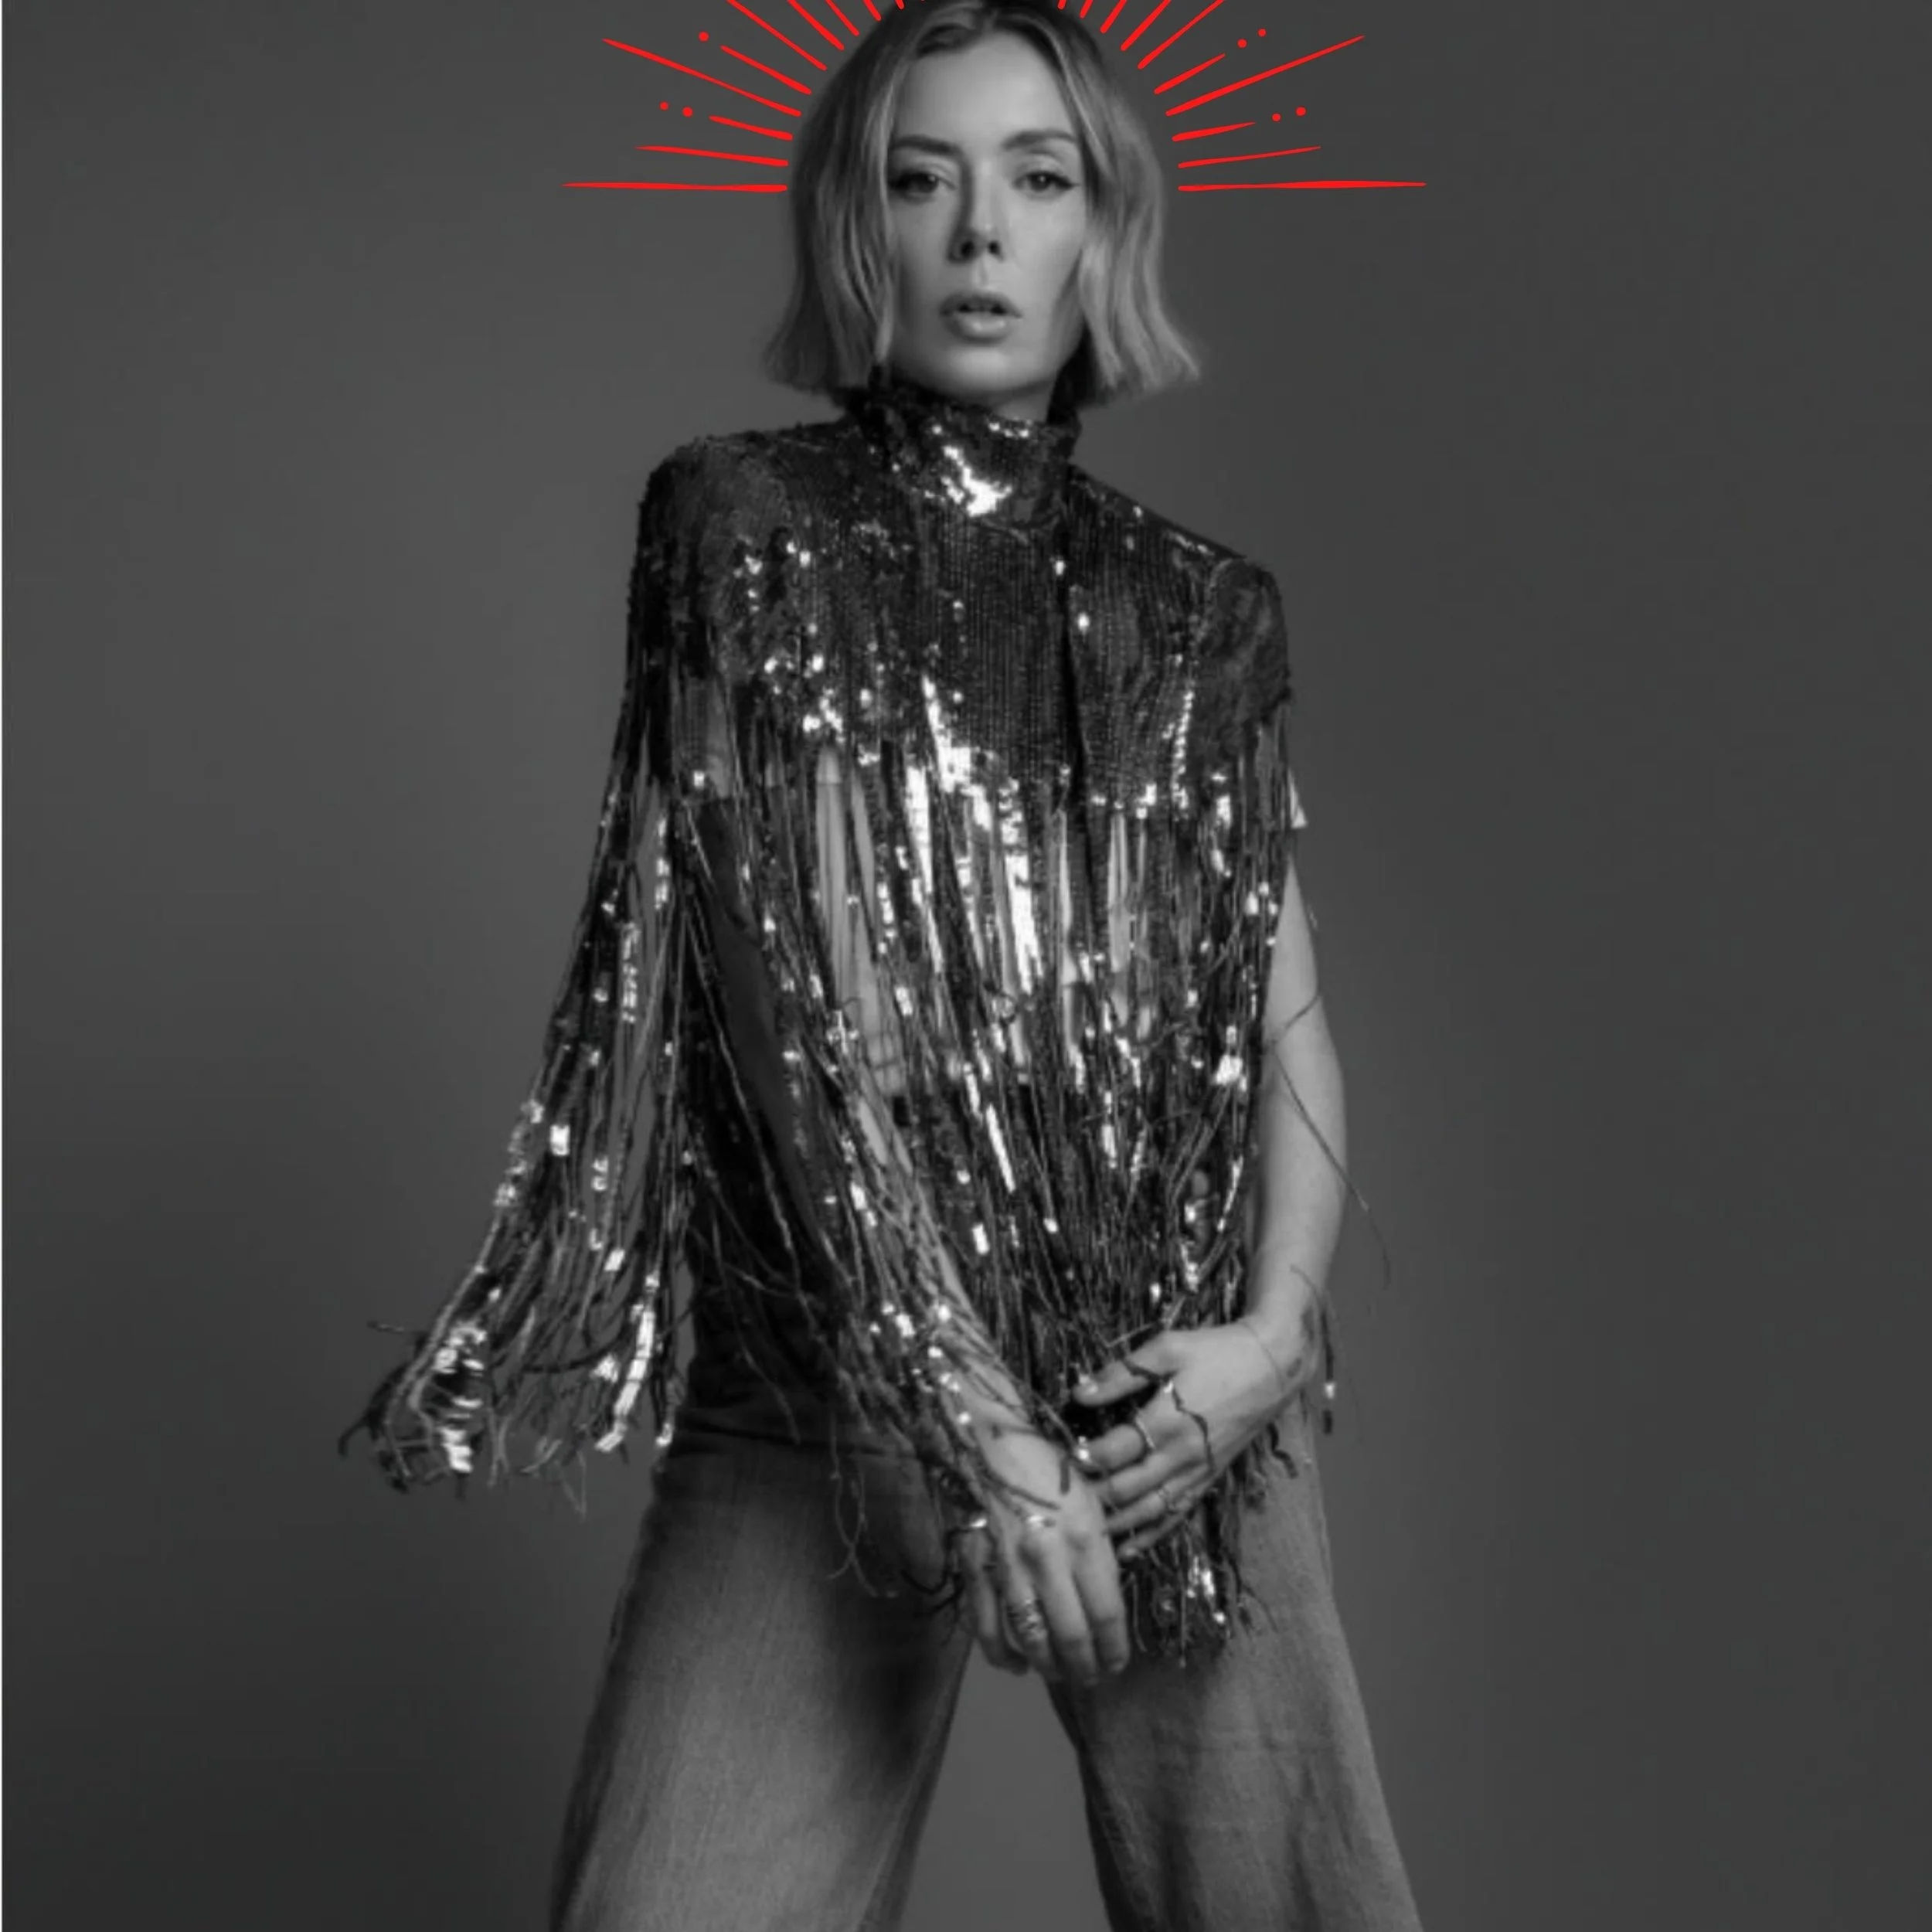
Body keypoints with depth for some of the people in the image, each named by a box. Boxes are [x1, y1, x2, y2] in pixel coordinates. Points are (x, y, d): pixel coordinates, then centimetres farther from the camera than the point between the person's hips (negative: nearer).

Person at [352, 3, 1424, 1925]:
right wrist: (971, 1417, -14)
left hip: (1183, 1406, 3)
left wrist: (1274, 1330, -9)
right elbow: (798, 1004, -8)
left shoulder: (1200, 614, 12)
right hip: (838, 1379, -2)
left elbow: (1290, 1020, 9)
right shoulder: (747, 526, 2)